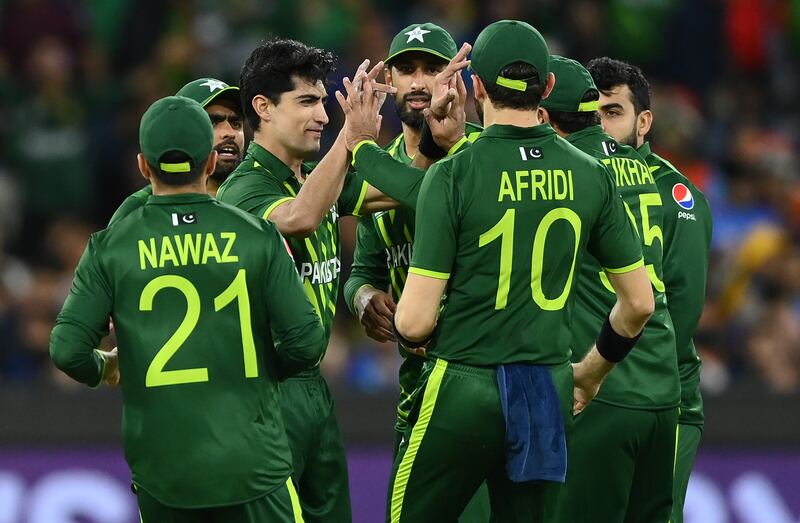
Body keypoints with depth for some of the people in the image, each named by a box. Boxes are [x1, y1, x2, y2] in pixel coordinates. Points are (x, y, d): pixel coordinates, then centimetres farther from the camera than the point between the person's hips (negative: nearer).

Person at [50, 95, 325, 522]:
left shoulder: (111, 248, -1)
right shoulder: (257, 238, -3)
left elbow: (67, 350, -5)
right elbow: (305, 342, -5)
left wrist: (105, 368, 18)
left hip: (161, 469, 1)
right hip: (251, 463, -1)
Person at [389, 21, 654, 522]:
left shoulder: (453, 175, -11)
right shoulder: (590, 176, 1)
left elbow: (414, 320, -14)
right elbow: (639, 303, 8)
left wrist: (410, 334, 10)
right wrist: (593, 370, 25)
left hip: (463, 391, -4)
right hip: (548, 394, 4)